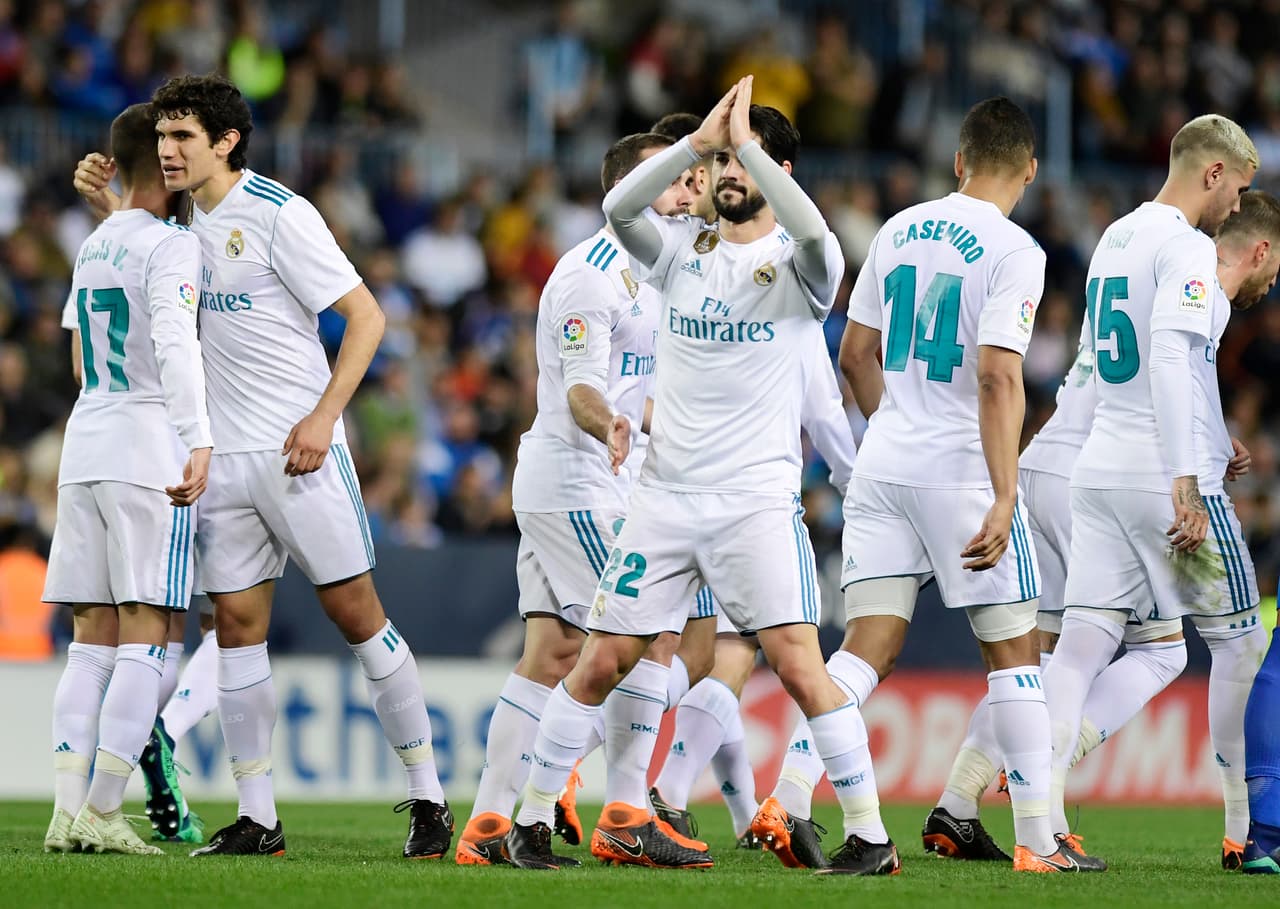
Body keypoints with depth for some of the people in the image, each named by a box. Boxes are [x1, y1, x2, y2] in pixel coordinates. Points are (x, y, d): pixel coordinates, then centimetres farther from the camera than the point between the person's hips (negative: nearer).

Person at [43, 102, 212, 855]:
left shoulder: (94, 246, 17)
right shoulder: (171, 245, -7)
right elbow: (175, 344, -20)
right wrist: (199, 442, -28)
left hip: (84, 449, 7)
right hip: (147, 451, -7)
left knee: (93, 641, 7)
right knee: (146, 640, -5)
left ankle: (69, 812, 0)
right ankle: (102, 813, -10)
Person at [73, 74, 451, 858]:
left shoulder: (280, 214, -11)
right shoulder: (188, 220, 9)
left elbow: (366, 315, -11)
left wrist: (324, 415, -17)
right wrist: (107, 202, 15)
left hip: (297, 449, -7)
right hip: (225, 457, 7)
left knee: (356, 612, -3)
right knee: (237, 624, 3)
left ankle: (428, 796, 4)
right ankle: (257, 819, 7)